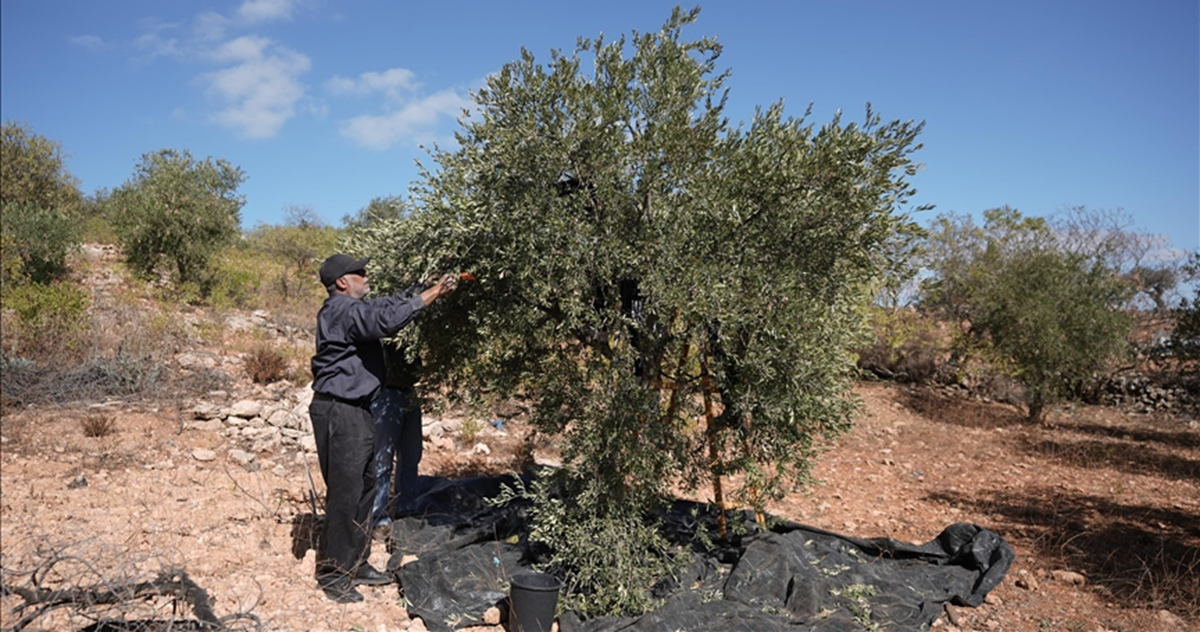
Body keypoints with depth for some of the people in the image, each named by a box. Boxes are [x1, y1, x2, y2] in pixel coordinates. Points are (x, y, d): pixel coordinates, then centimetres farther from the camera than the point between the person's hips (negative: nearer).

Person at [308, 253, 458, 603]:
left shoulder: (353, 308, 14)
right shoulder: (342, 311, -18)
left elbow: (386, 305, 17)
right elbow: (385, 319, -33)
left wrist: (430, 288, 8)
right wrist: (430, 296, -27)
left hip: (355, 410, 11)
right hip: (339, 413, -11)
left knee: (364, 488, 17)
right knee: (344, 494, -3)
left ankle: (356, 564, 29)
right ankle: (333, 574, 10)